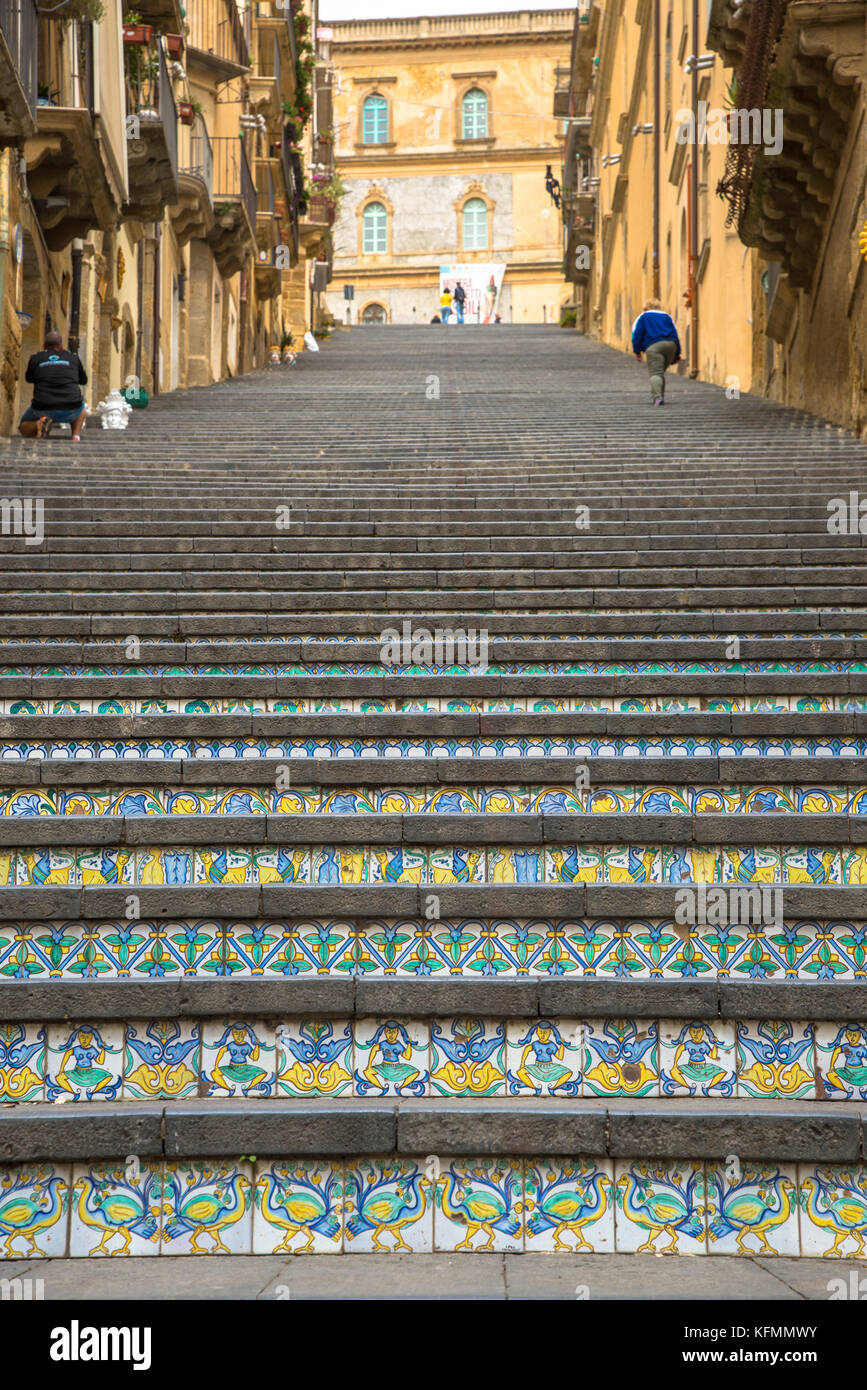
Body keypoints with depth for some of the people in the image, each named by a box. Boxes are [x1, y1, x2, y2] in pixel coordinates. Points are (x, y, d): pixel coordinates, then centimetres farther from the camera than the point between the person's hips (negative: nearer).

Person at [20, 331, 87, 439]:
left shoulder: (36, 358, 10)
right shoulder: (73, 357, 12)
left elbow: (29, 378, 30)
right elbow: (84, 381, 28)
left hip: (44, 411, -1)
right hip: (70, 412, 1)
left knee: (25, 429, 27)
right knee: (80, 409, 39)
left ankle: (40, 424, -9)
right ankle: (76, 438, 10)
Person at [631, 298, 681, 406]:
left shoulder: (643, 317, 17)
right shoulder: (667, 317, 26)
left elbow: (637, 335, 6)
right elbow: (675, 335, 21)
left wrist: (637, 352, 8)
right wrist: (677, 354, 21)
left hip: (653, 346, -4)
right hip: (671, 344, 4)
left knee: (655, 373, -13)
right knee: (661, 373, 20)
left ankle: (657, 397, -34)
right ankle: (661, 396, 18)